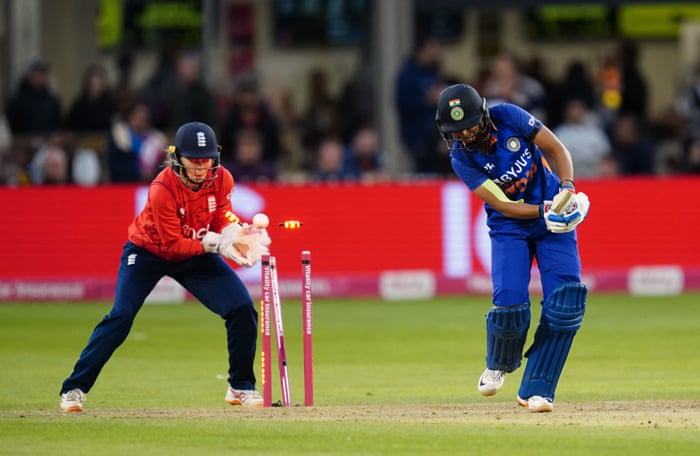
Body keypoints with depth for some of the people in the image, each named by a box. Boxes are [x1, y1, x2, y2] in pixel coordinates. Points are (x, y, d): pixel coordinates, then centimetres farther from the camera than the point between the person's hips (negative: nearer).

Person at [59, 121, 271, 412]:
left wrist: (236, 234, -26)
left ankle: (241, 387, 7)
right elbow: (173, 246, -29)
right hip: (148, 252, -5)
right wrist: (216, 244, -38)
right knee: (120, 317, -19)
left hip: (197, 255, 5)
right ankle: (74, 388, -10)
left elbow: (222, 221, -4)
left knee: (242, 308, -8)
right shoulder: (162, 189, -32)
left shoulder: (221, 179, -17)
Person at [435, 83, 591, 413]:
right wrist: (545, 211, -33)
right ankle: (499, 364, 17)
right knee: (510, 305, -18)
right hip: (509, 227, -1)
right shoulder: (462, 158, -16)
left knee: (565, 301, -15)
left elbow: (556, 149, -8)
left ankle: (535, 389, -8)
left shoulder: (508, 117, -15)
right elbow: (502, 205, -20)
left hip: (554, 223, 1)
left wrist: (567, 188, -25)